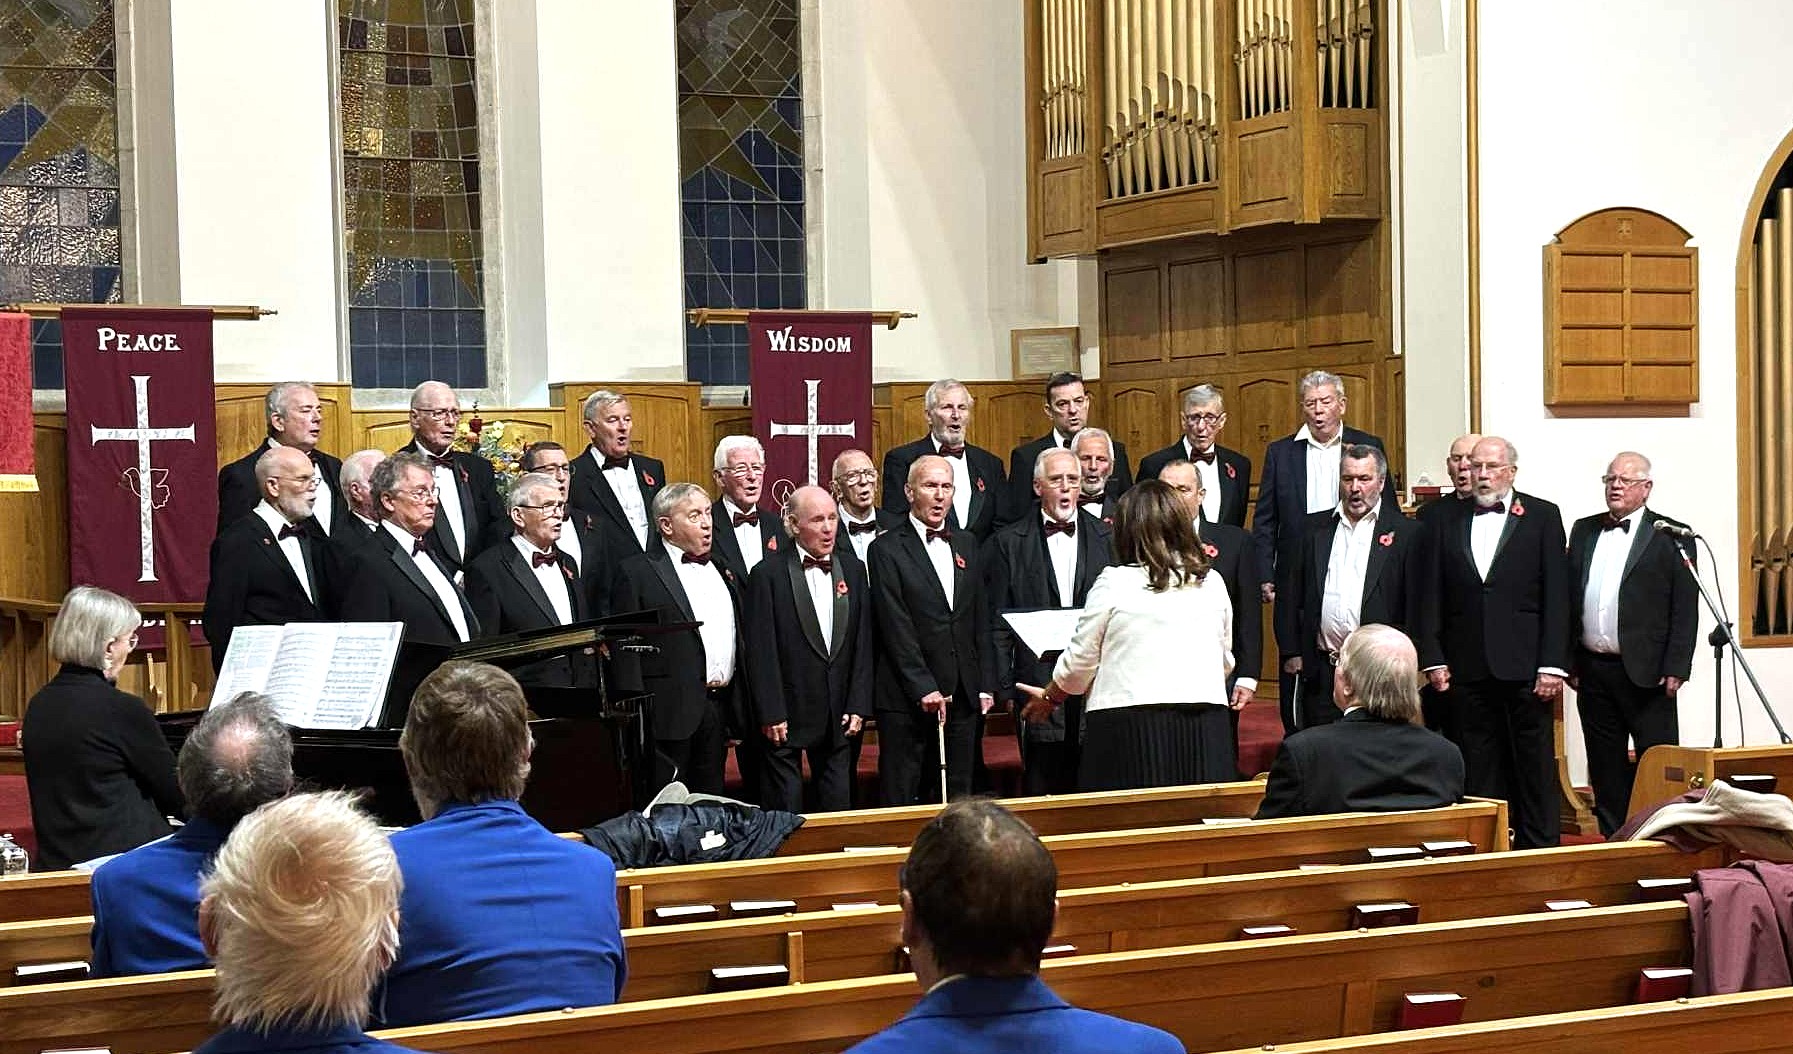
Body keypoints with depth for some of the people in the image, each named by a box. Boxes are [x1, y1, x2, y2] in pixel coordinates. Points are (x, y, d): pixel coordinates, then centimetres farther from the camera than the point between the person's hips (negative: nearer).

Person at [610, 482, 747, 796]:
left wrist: (741, 711, 13)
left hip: (719, 709, 6)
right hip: (671, 712, -6)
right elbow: (626, 649, -8)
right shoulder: (636, 572, -4)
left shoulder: (722, 570, 16)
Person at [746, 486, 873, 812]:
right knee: (784, 807, 2)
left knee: (838, 805, 9)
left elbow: (863, 644, 8)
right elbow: (761, 652, -9)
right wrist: (771, 714, -13)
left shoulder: (853, 569, 8)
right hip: (786, 715, -4)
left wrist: (858, 707, 2)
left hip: (838, 717, 4)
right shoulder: (768, 574, -7)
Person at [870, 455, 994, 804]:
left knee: (957, 798, 7)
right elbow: (896, 628, -10)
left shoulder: (966, 544, 15)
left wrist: (985, 684, 9)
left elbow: (980, 621, 16)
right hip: (906, 698, -5)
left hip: (963, 696, 5)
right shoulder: (888, 550, -4)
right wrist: (923, 689, -15)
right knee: (901, 802, -1)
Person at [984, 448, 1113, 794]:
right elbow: (999, 623, 3)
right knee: (1041, 790, 3)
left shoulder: (1107, 538, 8)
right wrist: (1005, 688, -3)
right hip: (1038, 685, -1)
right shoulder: (1008, 543, 4)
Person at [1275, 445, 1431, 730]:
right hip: (1320, 671, 3)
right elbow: (1292, 595, 13)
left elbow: (1417, 605, 1)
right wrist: (1291, 652, 6)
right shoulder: (1314, 527, 13)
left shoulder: (1408, 533, 3)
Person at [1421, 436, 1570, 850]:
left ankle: (1539, 846, 8)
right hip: (1469, 668, 2)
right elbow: (1434, 597, 9)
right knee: (1481, 767, 6)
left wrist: (1552, 664, -9)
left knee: (1536, 765, 2)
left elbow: (1556, 595, -2)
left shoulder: (1542, 516, 3)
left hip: (1525, 666, -2)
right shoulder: (1448, 521, 11)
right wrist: (1433, 658, 0)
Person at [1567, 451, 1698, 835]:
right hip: (1593, 671, 5)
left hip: (1646, 673, -5)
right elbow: (1570, 600, 12)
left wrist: (1675, 669, -12)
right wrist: (1569, 662, 7)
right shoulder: (1584, 531, 13)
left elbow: (1685, 610, -6)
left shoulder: (1670, 536, -2)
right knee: (1605, 767, 10)